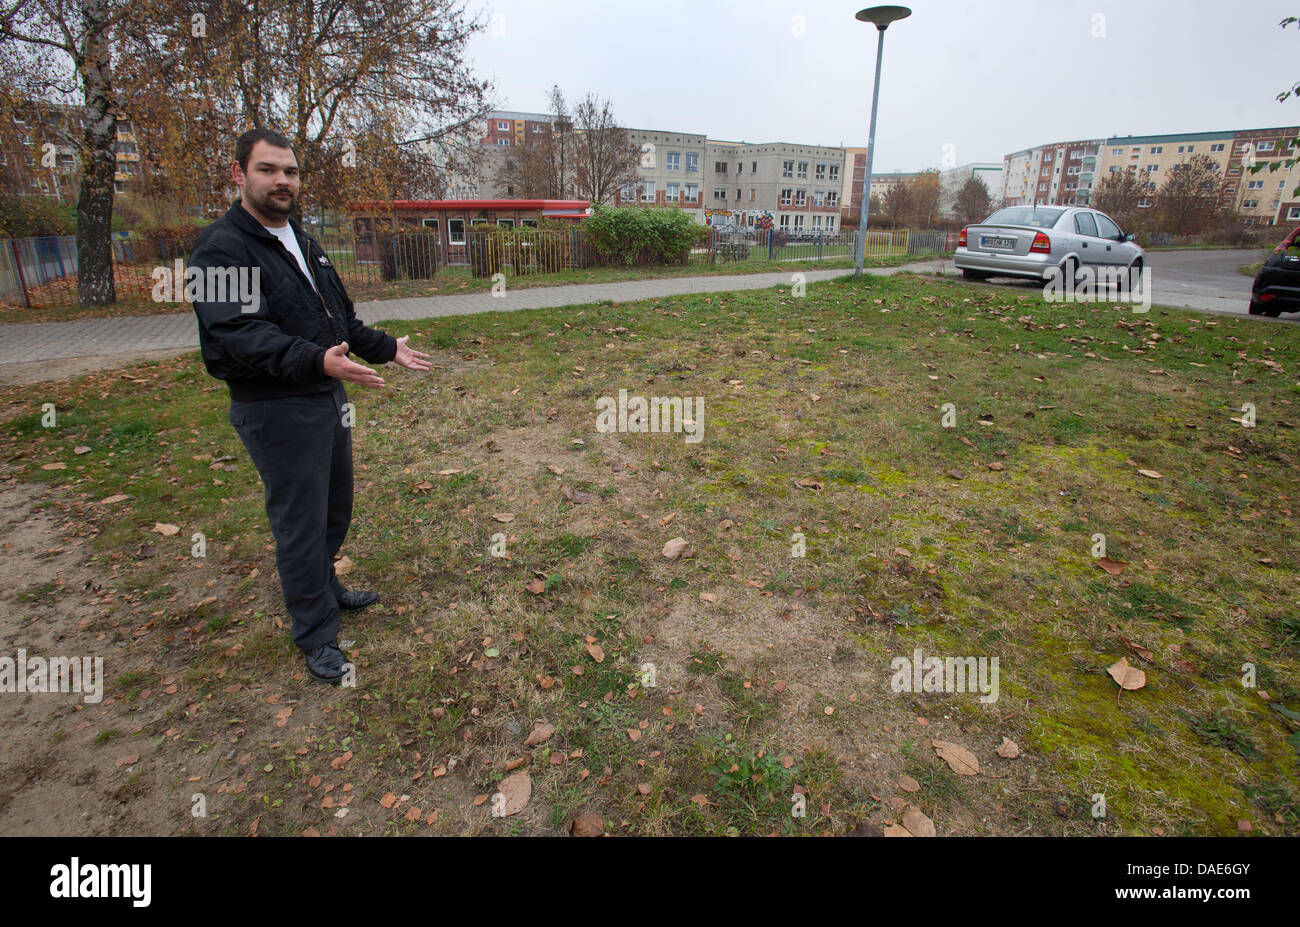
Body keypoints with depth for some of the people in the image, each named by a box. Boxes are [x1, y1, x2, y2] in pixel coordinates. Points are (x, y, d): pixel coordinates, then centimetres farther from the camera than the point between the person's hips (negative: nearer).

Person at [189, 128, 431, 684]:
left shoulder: (303, 243, 16)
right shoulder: (223, 248, -13)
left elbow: (342, 317, 23)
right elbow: (240, 332, -27)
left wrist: (388, 349, 17)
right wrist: (316, 361, -40)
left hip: (328, 399, 9)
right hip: (276, 412, -9)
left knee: (335, 508, 21)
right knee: (301, 523, 0)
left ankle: (324, 589, 43)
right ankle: (316, 635, 16)